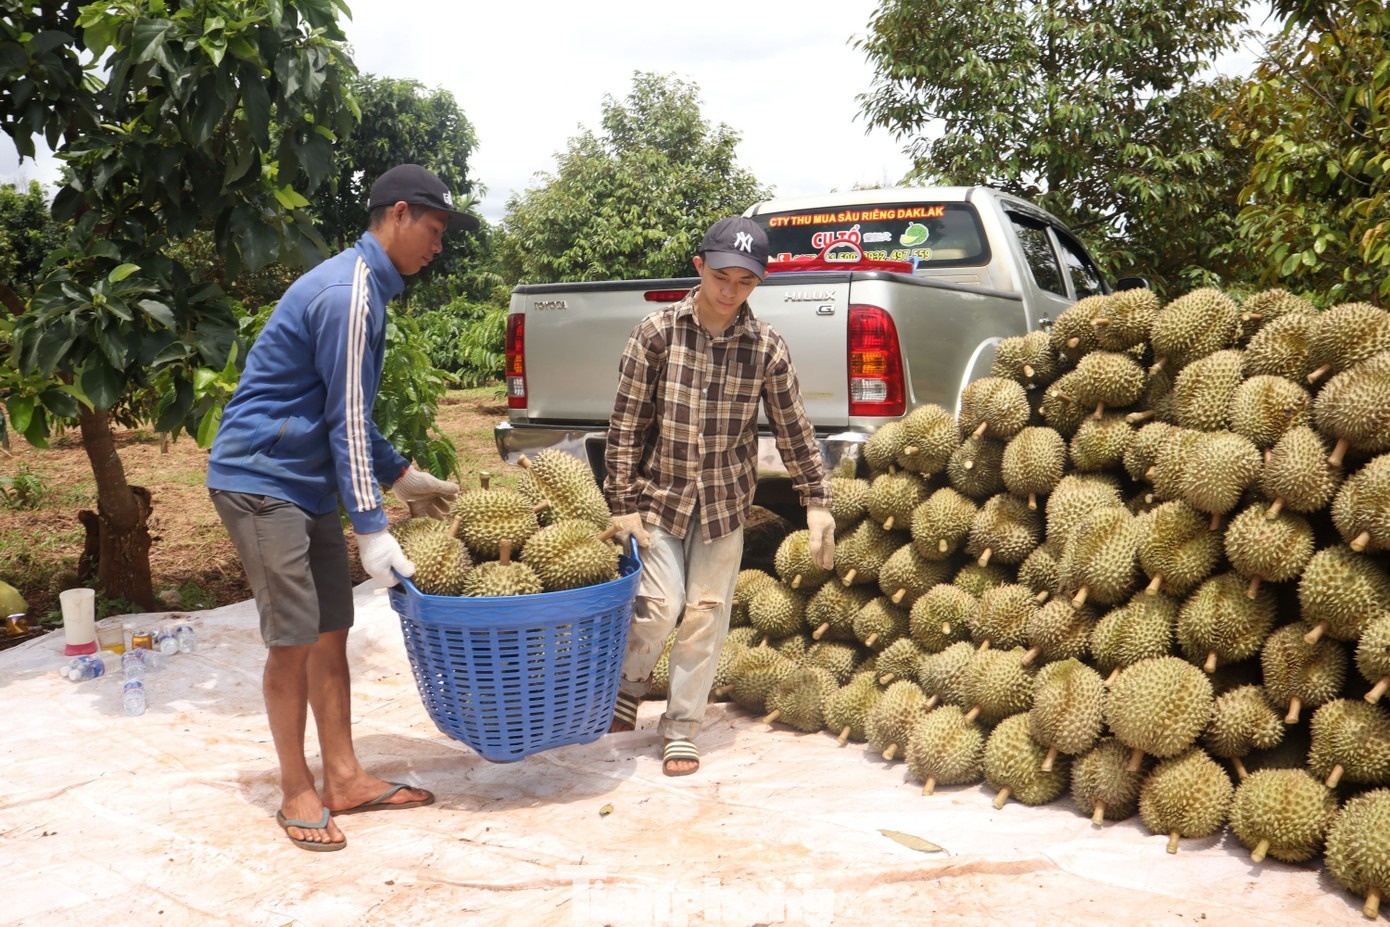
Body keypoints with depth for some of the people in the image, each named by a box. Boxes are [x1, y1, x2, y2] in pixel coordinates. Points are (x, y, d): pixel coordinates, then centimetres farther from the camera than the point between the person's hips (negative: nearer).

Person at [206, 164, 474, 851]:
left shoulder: (361, 287, 14)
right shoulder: (349, 294, -18)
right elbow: (346, 421, -19)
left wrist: (402, 477, 21)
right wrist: (372, 529, -17)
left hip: (308, 484, 10)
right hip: (261, 480, -10)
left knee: (331, 632, 10)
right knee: (293, 640, -4)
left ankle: (343, 779, 17)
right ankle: (297, 793, 10)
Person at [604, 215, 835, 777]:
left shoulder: (766, 348, -7)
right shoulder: (657, 332, -11)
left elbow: (793, 429, 2)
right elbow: (626, 423, -7)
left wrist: (817, 502, 1)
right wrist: (623, 503, -8)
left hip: (724, 501, 2)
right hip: (658, 494, -2)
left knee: (707, 613, 3)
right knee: (660, 604, -9)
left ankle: (681, 727, 19)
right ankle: (629, 683, 22)